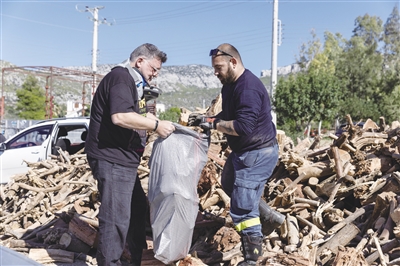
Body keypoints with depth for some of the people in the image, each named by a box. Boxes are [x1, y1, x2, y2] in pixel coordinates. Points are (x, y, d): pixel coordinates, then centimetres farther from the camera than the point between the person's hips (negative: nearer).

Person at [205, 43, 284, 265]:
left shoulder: (248, 88, -26)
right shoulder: (230, 84, 6)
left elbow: (243, 126, -33)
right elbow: (228, 115, 15)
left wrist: (213, 124, -22)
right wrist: (209, 119, -4)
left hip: (258, 154, -11)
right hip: (244, 151, 11)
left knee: (242, 209, -5)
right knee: (229, 184, 29)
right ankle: (269, 215, 35)